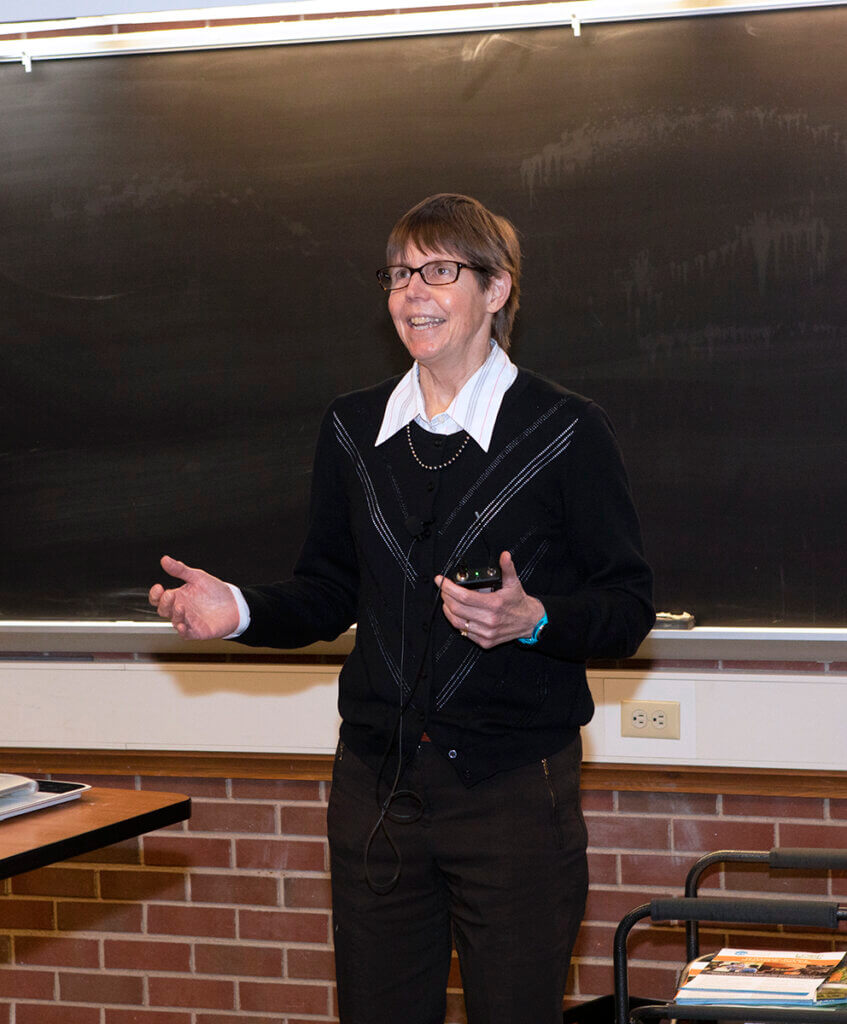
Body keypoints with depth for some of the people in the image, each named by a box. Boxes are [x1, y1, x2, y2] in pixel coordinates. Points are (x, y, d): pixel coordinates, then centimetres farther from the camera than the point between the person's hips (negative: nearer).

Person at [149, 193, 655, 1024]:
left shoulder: (564, 431, -4)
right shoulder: (353, 427, 10)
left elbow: (629, 607, -4)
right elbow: (328, 595, 15)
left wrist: (535, 619, -22)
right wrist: (241, 610, -4)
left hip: (513, 782, -4)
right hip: (377, 781, 4)